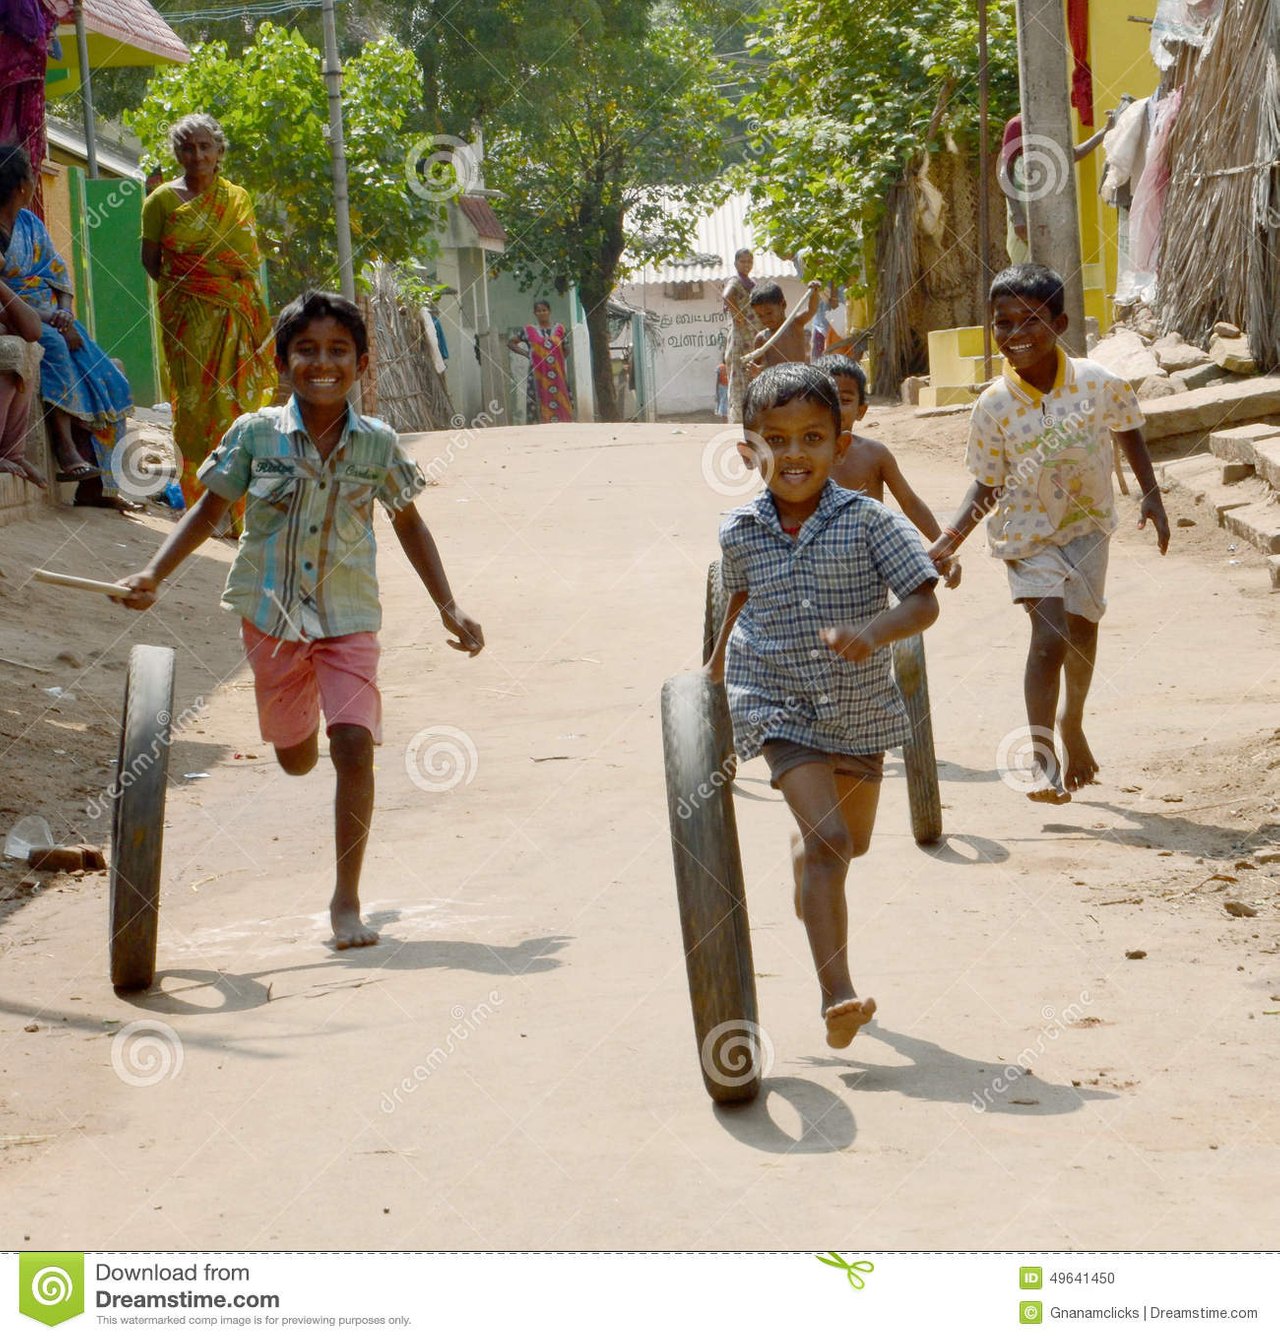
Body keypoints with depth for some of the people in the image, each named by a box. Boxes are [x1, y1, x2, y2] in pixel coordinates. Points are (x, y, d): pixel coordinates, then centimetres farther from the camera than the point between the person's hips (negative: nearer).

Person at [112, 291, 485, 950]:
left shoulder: (377, 444, -5)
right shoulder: (254, 434, -7)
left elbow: (409, 525, 9)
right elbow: (207, 512, 2)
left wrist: (449, 608, 8)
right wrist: (152, 576, -11)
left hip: (349, 617, -1)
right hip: (272, 613, 1)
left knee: (353, 745, -17)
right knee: (295, 758, 15)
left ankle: (347, 899, -7)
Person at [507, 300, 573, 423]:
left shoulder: (559, 330, 11)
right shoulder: (529, 331, 8)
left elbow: (565, 352, 17)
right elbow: (510, 343, 17)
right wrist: (525, 353, 6)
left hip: (558, 376, 1)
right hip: (538, 375, -1)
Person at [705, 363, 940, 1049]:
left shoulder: (867, 521, -14)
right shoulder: (739, 531, -7)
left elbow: (924, 601, -16)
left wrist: (875, 631, -35)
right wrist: (717, 664, 28)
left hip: (859, 707, 2)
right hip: (776, 703, -2)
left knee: (852, 839, 23)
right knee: (829, 843, -19)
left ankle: (808, 874, 60)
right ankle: (837, 995, -23)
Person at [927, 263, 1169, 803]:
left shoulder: (1100, 383, -16)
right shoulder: (994, 406, -18)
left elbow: (1129, 433, 4)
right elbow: (987, 486, -8)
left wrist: (1150, 495, 0)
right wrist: (950, 538, -19)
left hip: (1088, 524, 3)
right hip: (1029, 534, -3)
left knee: (1082, 630, 15)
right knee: (1050, 637, -14)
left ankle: (1072, 723, 42)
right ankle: (1043, 758, -6)